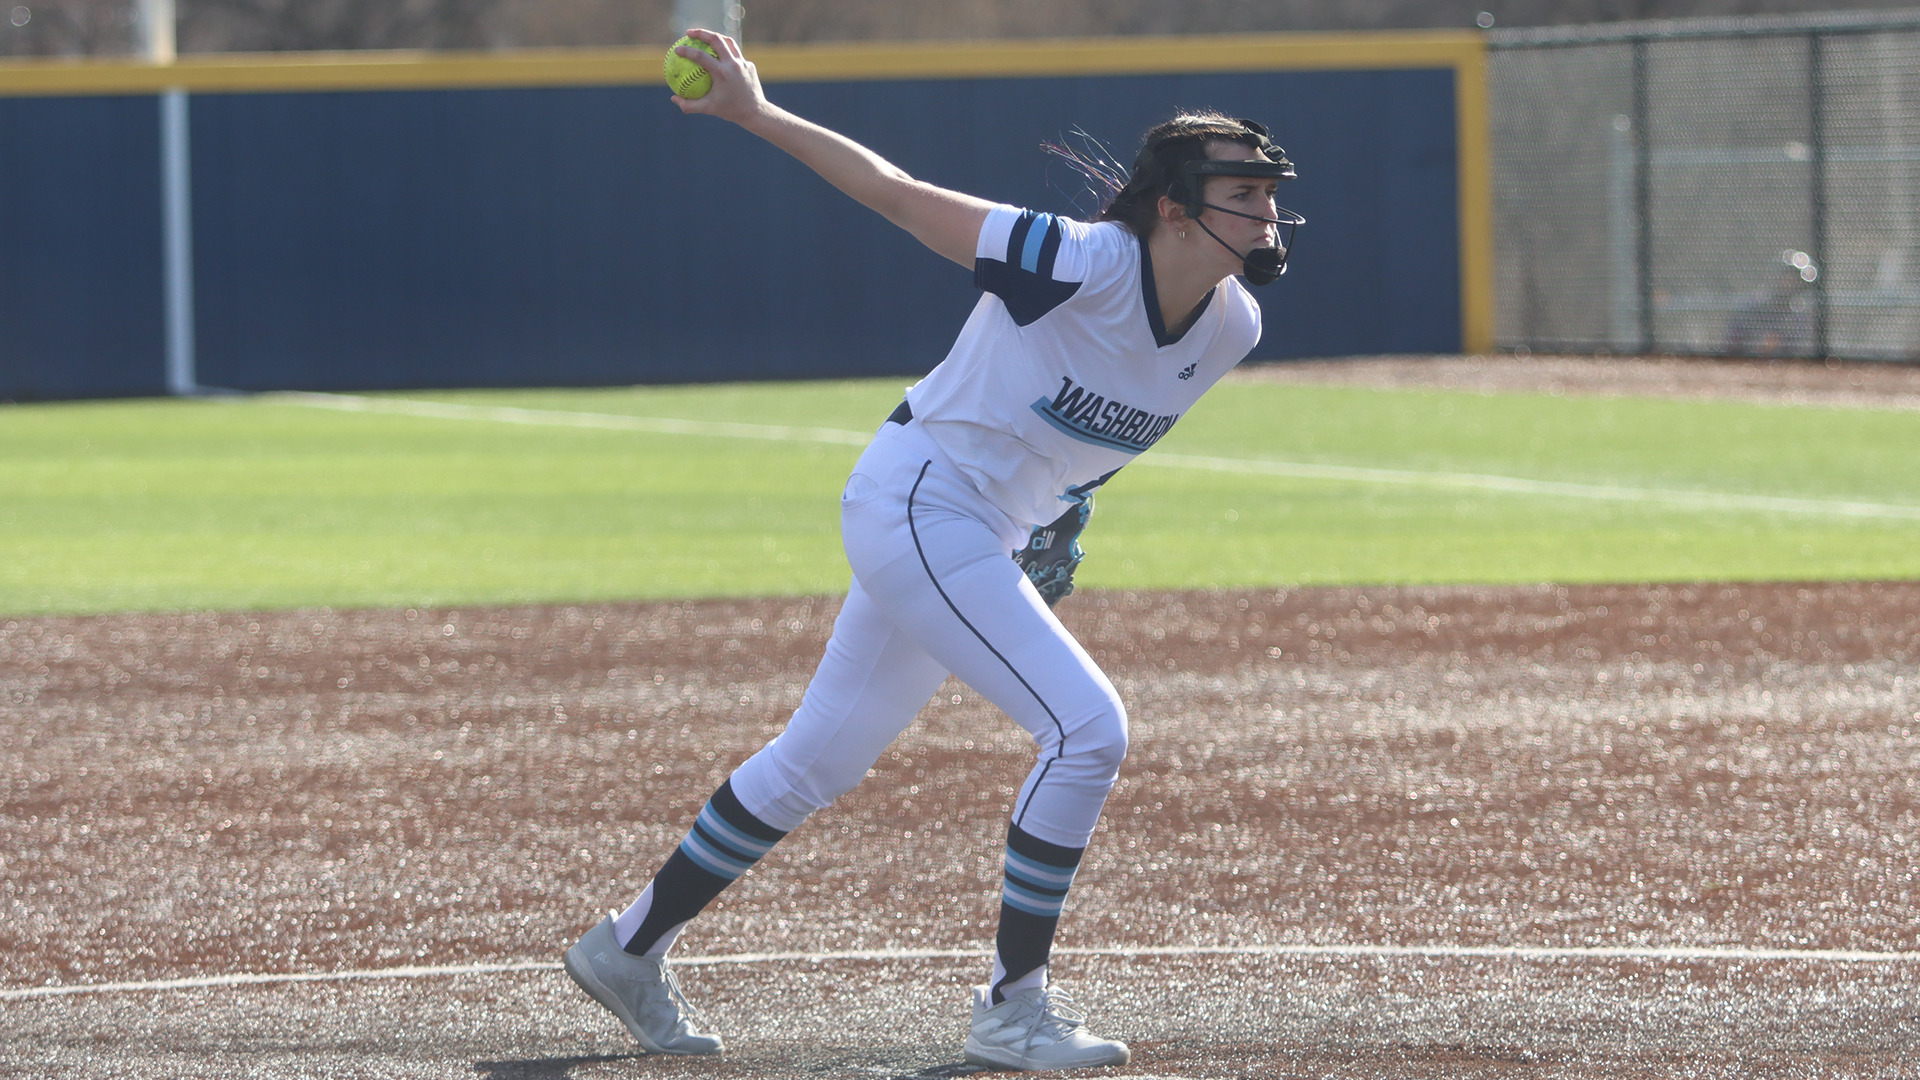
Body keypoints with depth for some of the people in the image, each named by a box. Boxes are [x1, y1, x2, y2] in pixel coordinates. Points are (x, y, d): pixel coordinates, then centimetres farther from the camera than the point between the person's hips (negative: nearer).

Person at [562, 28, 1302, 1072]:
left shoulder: (1232, 327, -6)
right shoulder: (1084, 263, -27)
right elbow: (898, 194, -19)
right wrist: (756, 113, -16)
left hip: (991, 538, 8)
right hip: (917, 505, -8)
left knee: (820, 757, 17)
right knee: (1086, 725, -17)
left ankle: (630, 947, 30)